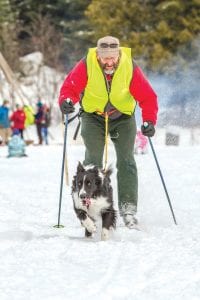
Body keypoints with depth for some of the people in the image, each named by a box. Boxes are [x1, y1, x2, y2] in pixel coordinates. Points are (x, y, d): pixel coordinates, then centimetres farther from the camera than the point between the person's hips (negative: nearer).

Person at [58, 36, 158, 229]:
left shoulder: (130, 67, -22)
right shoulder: (86, 66, -23)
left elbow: (147, 97, -20)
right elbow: (70, 87, -21)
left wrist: (149, 121, -34)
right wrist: (66, 100, -43)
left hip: (123, 117, 0)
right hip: (93, 117, 0)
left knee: (126, 160, -8)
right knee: (93, 159, -10)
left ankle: (128, 208, -7)